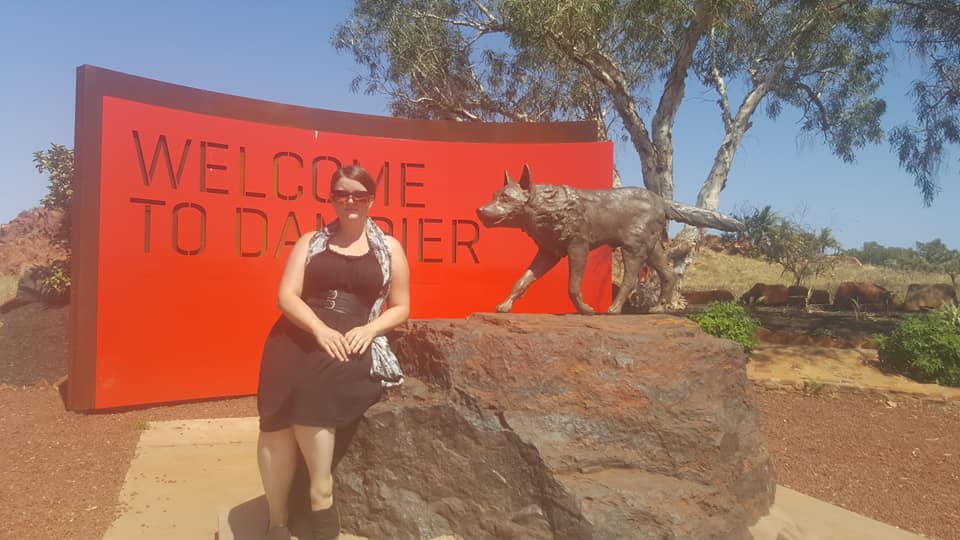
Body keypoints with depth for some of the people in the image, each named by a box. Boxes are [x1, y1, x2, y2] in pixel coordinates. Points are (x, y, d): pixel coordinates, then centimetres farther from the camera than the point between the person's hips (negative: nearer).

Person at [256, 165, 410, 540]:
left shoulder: (389, 248, 12)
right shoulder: (310, 242, 14)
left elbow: (400, 308, 13)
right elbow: (286, 296, 4)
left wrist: (369, 330, -7)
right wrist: (320, 329, -15)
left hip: (353, 344, -1)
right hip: (300, 336, 2)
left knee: (311, 390, -33)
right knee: (279, 411, -26)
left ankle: (320, 496, -16)